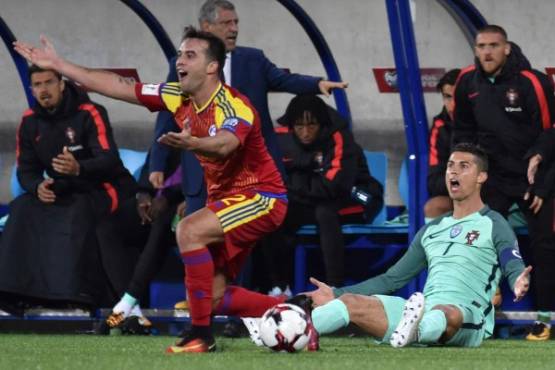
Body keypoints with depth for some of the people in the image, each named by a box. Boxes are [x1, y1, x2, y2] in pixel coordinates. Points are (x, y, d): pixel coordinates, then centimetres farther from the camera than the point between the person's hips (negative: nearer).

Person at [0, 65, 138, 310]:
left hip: (103, 188, -6)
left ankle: (84, 294, -37)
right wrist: (37, 187, -20)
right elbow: (26, 170, 5)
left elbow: (109, 161, -27)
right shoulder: (30, 122, 2)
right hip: (65, 192, 6)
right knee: (23, 210, -16)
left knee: (78, 214, -35)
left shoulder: (89, 114, -16)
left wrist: (78, 168, -48)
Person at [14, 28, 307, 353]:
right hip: (226, 197, 9)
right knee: (212, 298, 3)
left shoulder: (233, 106, -24)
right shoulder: (179, 99, -1)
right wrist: (58, 66, 4)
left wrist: (192, 143, -67)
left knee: (190, 230, -30)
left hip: (262, 197, -9)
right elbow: (120, 87, 4)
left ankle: (201, 336, -24)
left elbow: (225, 144, -45)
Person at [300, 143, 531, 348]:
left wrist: (519, 283, -35)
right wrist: (336, 293, 21)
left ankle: (412, 332, -72)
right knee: (351, 302, -12)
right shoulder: (431, 231, 26)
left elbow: (514, 269, -8)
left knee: (449, 314, -41)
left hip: (466, 322, -5)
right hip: (423, 315, 5)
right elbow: (392, 279, 28)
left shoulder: (493, 225, 7)